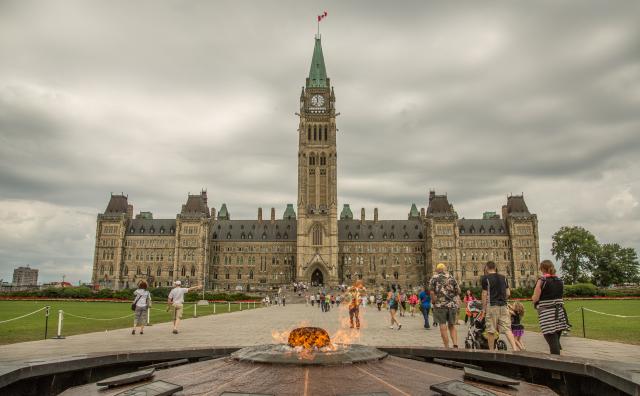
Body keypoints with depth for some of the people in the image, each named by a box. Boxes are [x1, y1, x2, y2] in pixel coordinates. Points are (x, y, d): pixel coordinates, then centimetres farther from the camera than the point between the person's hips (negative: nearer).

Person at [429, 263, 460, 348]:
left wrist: (434, 302, 0)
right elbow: (458, 291, 7)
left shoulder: (434, 278, 2)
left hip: (440, 305, -3)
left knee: (443, 327, 3)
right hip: (452, 304, 3)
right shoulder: (451, 277, 10)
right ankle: (455, 344, -1)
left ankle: (447, 347, 4)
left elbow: (431, 291, -10)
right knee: (452, 326, 14)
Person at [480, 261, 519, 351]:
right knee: (507, 329, 2)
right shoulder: (503, 277, 11)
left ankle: (491, 350, 10)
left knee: (491, 331, 4)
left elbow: (484, 294, -6)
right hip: (503, 306, 4)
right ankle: (515, 348, -12)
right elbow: (508, 293, 10)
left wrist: (483, 308, 1)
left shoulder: (485, 278, -5)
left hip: (492, 306, -4)